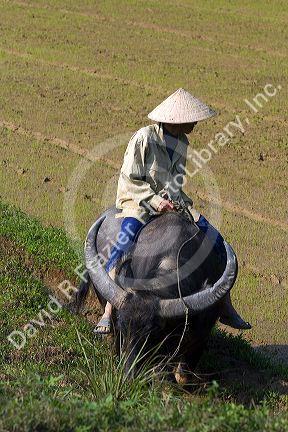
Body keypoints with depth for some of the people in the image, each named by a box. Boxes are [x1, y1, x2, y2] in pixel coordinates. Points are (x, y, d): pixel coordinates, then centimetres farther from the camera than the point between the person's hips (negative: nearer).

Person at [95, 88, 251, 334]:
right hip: (138, 201, -6)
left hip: (170, 201, 7)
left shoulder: (182, 143, 10)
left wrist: (176, 198, 0)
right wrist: (154, 200, -21)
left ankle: (225, 308, 11)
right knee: (124, 243, -33)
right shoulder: (144, 138, -12)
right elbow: (129, 180, -12)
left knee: (215, 240, -2)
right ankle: (108, 313, -28)